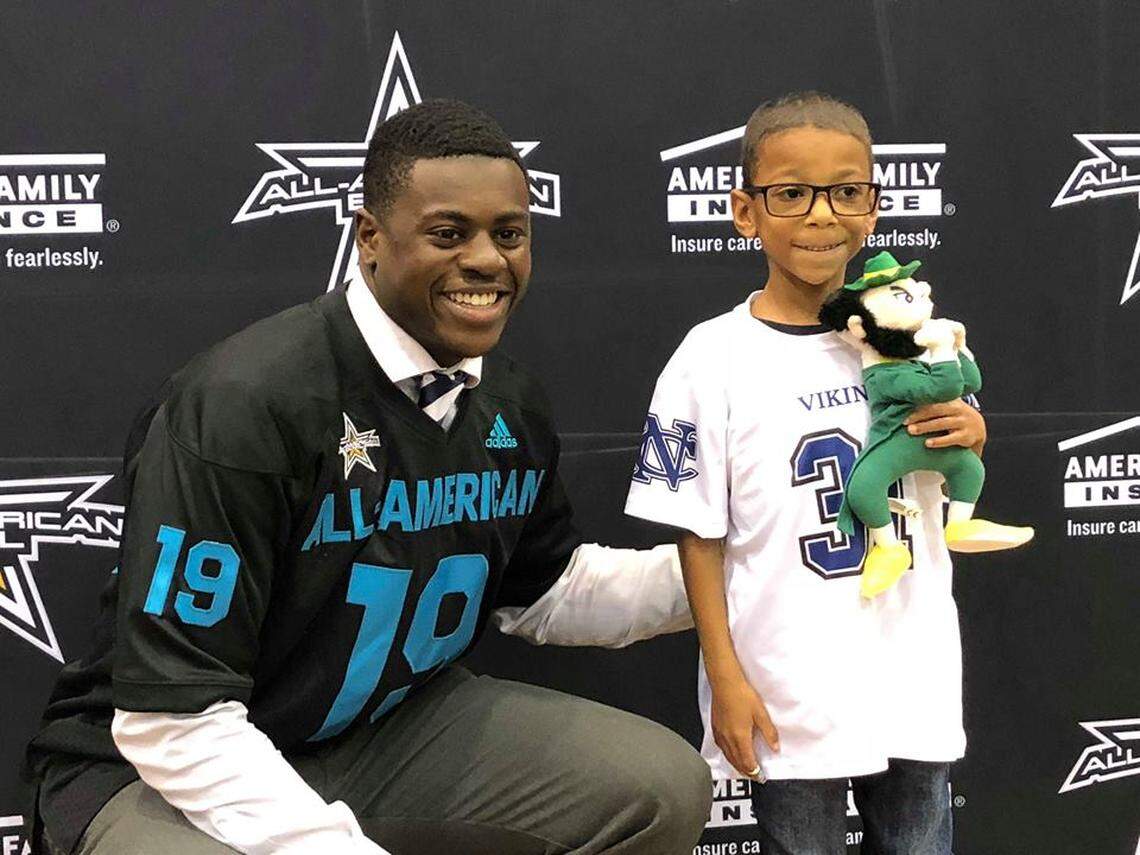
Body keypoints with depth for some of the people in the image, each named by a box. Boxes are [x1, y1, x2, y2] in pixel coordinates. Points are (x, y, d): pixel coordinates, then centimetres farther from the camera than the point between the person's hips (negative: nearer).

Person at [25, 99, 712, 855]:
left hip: (393, 728, 7)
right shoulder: (242, 405, -26)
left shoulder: (511, 405, -1)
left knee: (665, 789, -1)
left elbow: (541, 590, 16)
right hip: (169, 766, -7)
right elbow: (175, 721, -26)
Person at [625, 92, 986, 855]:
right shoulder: (715, 358, -10)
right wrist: (726, 678, -8)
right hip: (788, 688, -3)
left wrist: (969, 442, -8)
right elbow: (700, 534, -6)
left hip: (915, 673, 4)